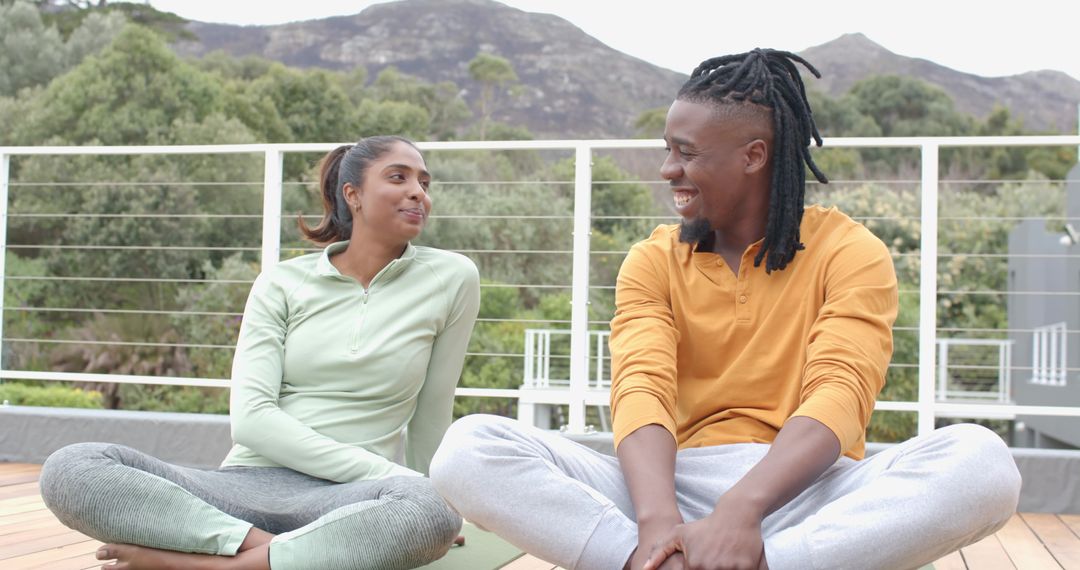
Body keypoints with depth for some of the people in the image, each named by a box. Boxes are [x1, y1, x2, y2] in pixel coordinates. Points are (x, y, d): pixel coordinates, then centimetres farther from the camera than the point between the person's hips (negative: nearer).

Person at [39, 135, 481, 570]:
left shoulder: (450, 279, 3)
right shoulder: (283, 283, 6)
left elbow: (429, 423, 11)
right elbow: (250, 417, -6)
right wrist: (385, 473, -14)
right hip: (248, 484, 1)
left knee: (436, 514, -38)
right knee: (69, 468, -22)